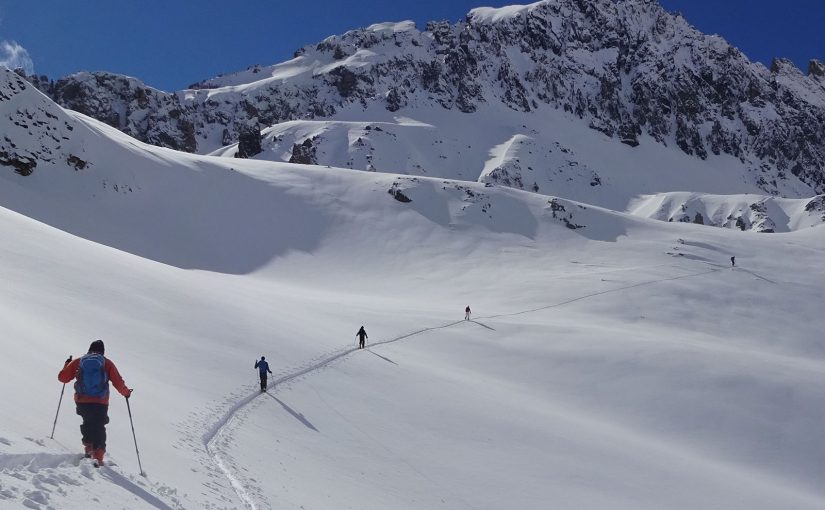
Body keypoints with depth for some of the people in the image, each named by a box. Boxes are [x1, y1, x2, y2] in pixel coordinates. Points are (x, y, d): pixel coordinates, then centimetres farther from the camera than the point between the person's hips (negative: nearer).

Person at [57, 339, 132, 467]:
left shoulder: (77, 362, 6)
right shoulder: (107, 363, 3)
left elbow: (62, 378, 11)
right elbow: (118, 383, 0)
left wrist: (67, 365, 29)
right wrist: (126, 392, 18)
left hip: (82, 401, 2)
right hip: (100, 403, -1)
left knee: (87, 423, 26)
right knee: (99, 428, 8)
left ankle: (89, 448, 11)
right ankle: (98, 456, -5)